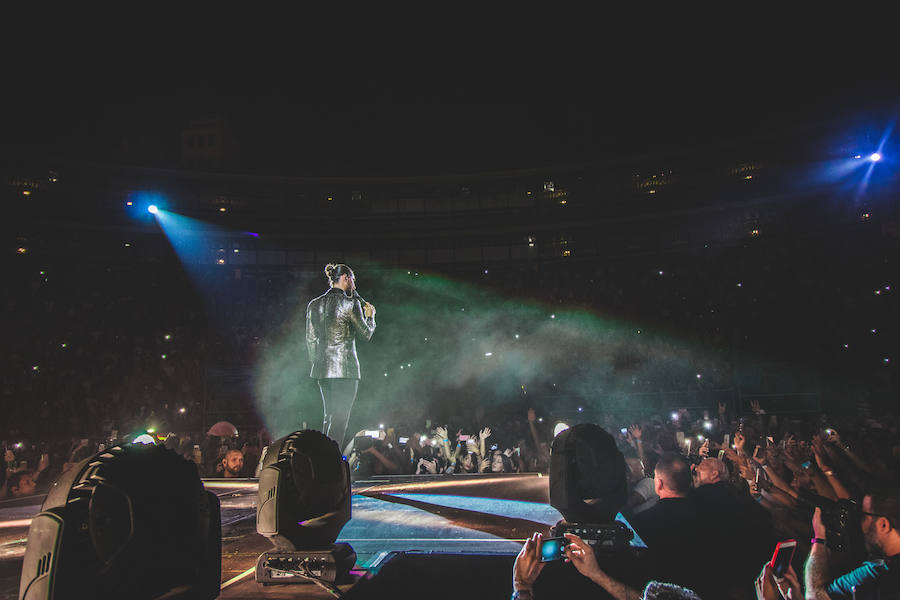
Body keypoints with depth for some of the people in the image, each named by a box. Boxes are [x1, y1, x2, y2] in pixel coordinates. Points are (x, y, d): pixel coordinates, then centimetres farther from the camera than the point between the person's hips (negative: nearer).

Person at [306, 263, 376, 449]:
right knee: (340, 420, -2)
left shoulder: (314, 304, 8)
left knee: (328, 416, 17)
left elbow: (311, 339, 10)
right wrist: (370, 315, 17)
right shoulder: (351, 304, -10)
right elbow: (366, 333, -1)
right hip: (345, 368, -6)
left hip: (322, 369, 6)